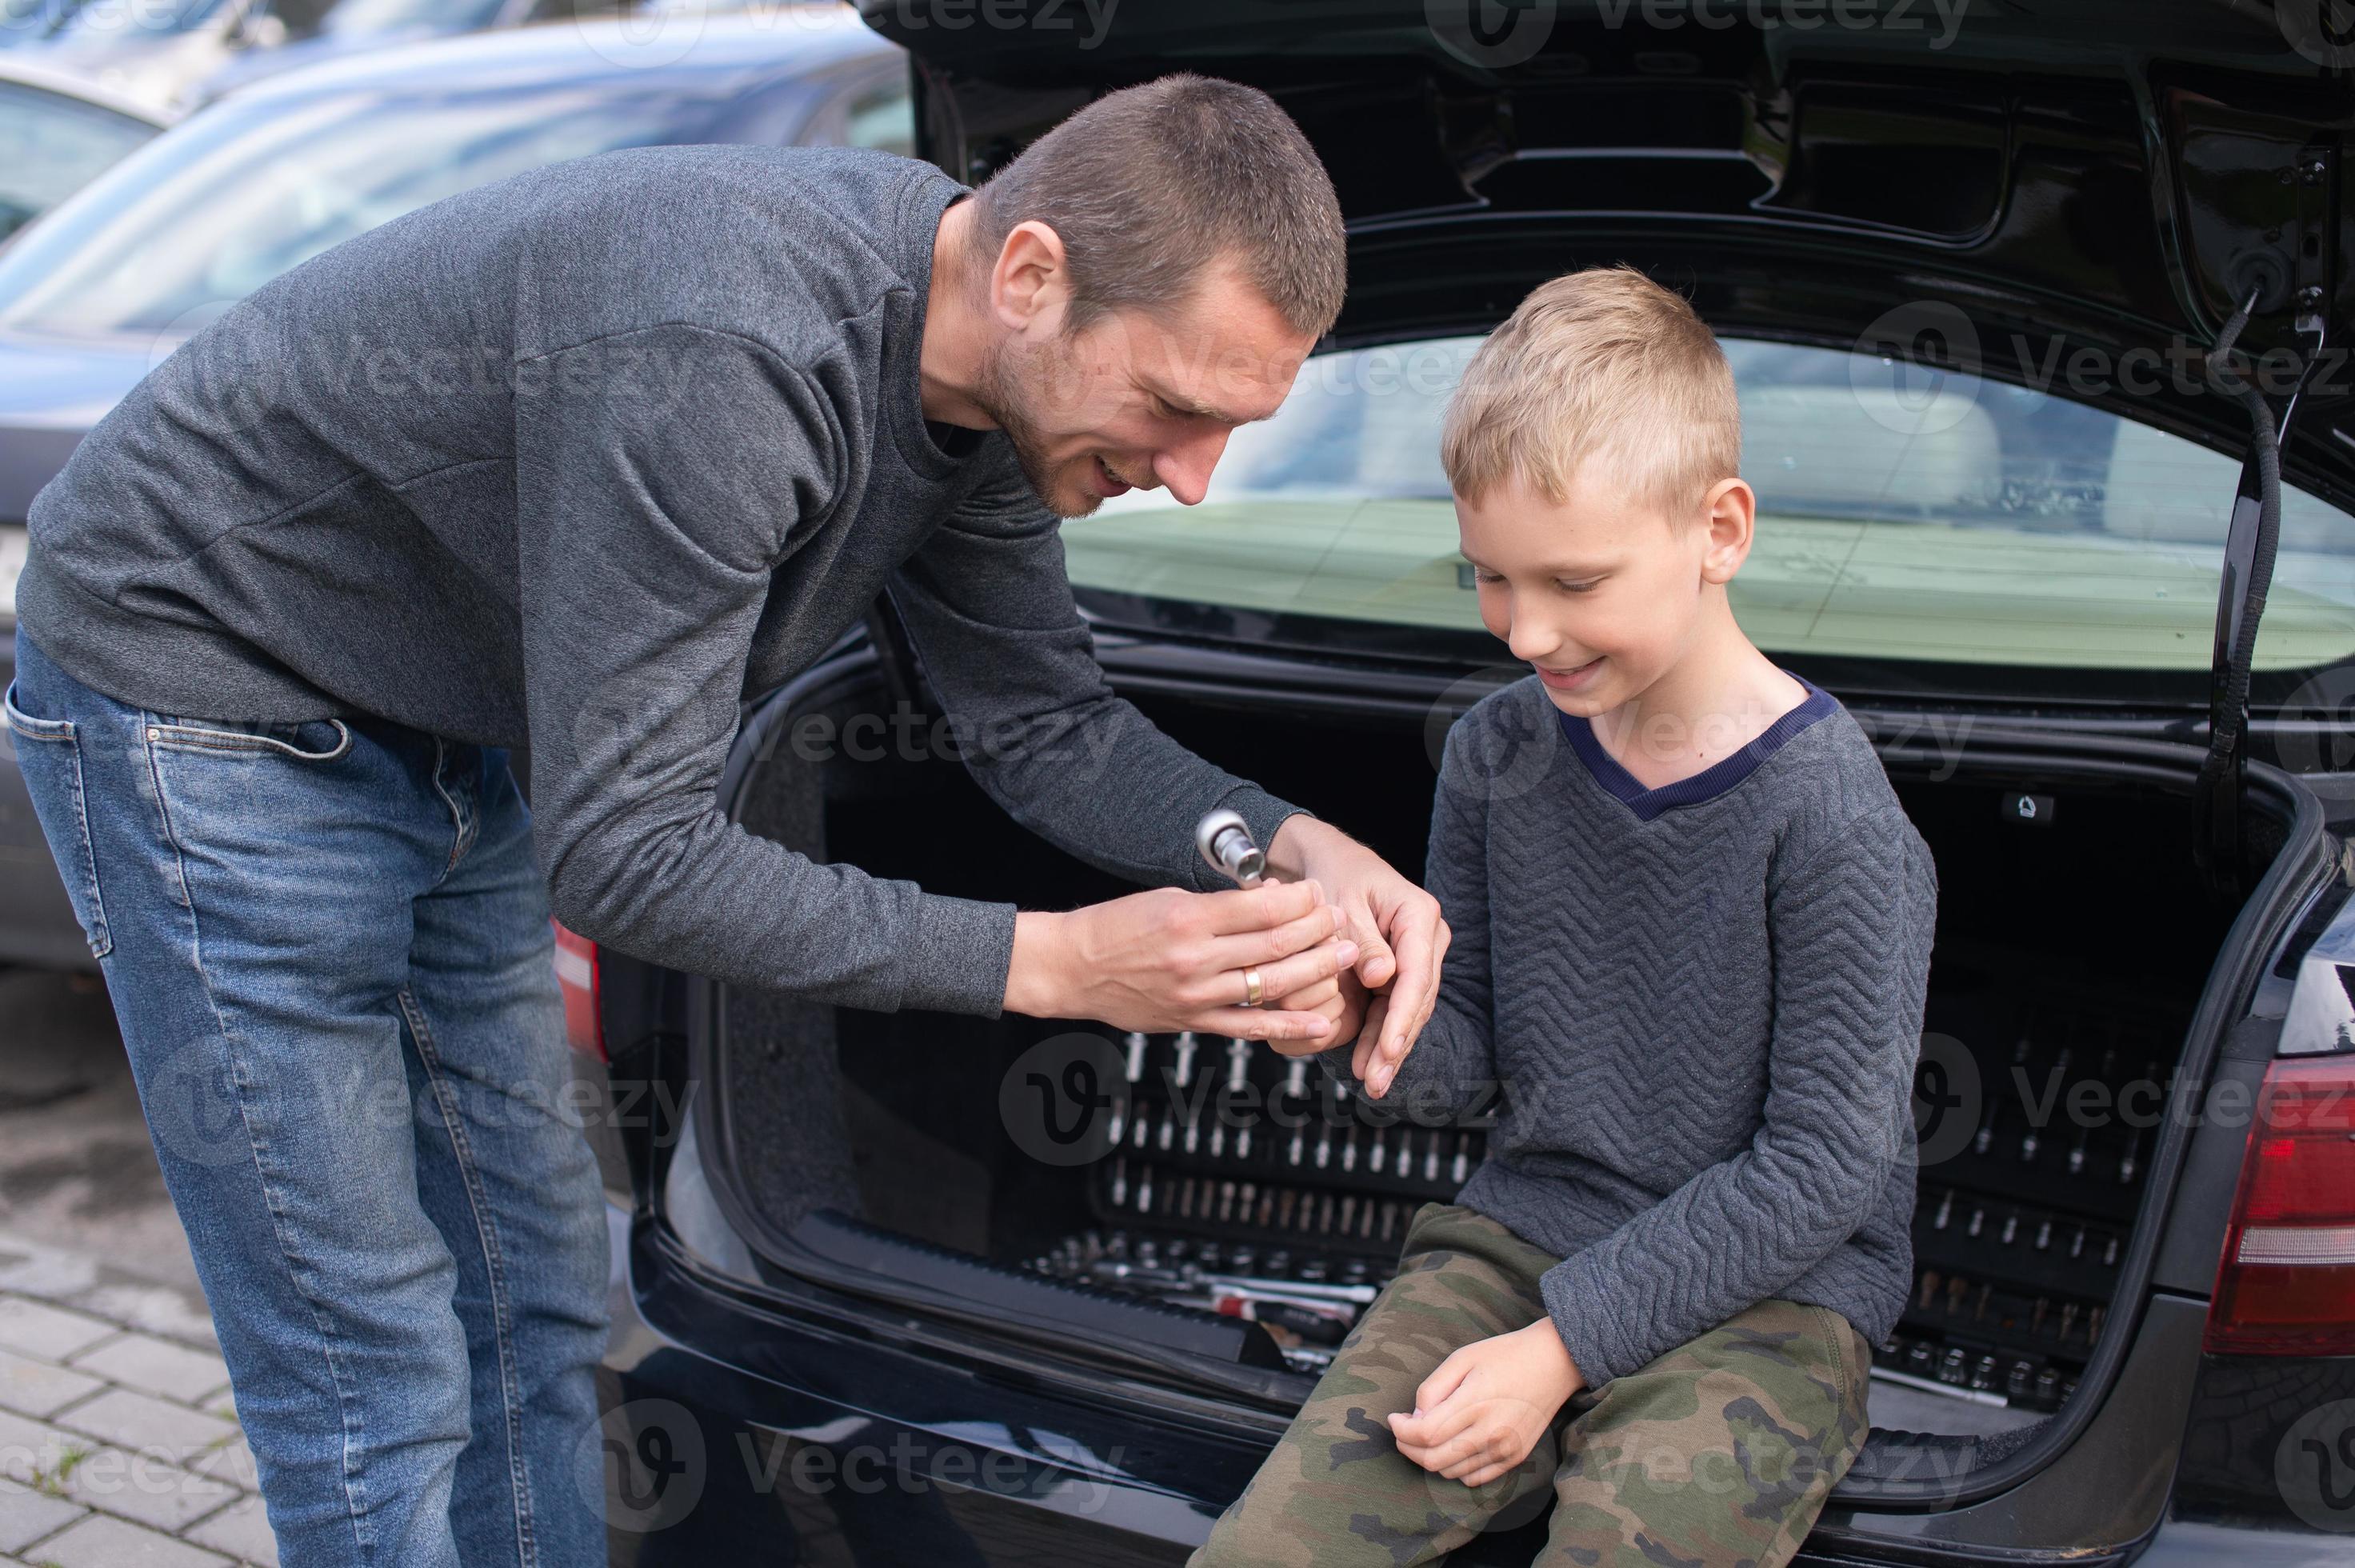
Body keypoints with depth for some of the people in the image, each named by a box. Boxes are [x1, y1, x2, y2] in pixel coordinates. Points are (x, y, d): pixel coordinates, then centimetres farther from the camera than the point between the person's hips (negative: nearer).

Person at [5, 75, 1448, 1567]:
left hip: (434, 738, 8)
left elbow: (1044, 719, 0)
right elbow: (621, 852, -33)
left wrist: (1295, 847, -18)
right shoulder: (720, 356, -38)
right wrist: (1051, 962, -33)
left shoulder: (993, 365, -10)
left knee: (538, 1303, 14)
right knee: (378, 1388, -3)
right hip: (202, 697, -8)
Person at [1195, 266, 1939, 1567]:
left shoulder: (1829, 814, -15)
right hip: (1515, 1241, 4)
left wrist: (1563, 1344, -15)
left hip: (1761, 1301, -4)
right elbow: (1467, 1061, 10)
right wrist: (1374, 1028, -15)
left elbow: (1824, 1162, -13)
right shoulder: (1496, 753, 3)